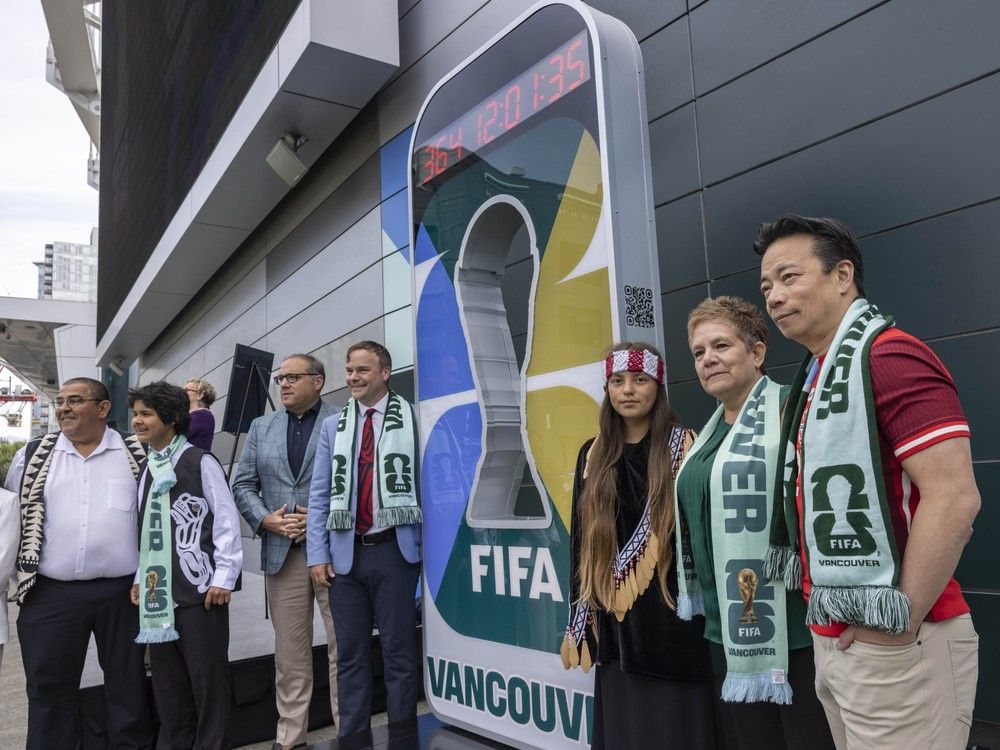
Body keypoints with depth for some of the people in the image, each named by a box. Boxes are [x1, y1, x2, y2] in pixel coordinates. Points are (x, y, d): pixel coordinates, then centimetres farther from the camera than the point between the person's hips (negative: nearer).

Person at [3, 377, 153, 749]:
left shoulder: (137, 455, 1)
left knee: (128, 683, 11)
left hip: (122, 591, -1)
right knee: (49, 688, 11)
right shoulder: (32, 456, 5)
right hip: (50, 594, 1)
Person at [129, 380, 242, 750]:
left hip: (200, 590, -6)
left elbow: (226, 520, -10)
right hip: (157, 592, 6)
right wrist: (140, 577, 13)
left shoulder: (201, 462, -8)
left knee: (208, 677, 3)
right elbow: (144, 530, 17)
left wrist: (223, 577, -12)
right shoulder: (144, 469, 12)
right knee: (166, 679, 14)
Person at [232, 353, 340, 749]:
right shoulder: (261, 427, 14)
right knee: (289, 652, 11)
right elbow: (243, 484, 11)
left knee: (343, 648, 3)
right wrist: (266, 519, -5)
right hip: (281, 551, 4)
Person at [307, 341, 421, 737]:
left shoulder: (411, 420, -1)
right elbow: (319, 494, 9)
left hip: (393, 551, -3)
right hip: (345, 553, 4)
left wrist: (427, 546, -7)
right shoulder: (333, 426, 12)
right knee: (351, 656, 12)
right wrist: (318, 554, 2)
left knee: (399, 653, 6)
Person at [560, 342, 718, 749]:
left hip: (672, 616, -3)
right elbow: (581, 542, 10)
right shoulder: (593, 455, 8)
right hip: (615, 626, 4)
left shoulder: (684, 447, -3)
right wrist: (576, 624, 9)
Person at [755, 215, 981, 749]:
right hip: (836, 639, 9)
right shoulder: (817, 376, 12)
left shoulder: (888, 355, -16)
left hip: (894, 646, -9)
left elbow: (954, 497, -23)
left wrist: (901, 623, -18)